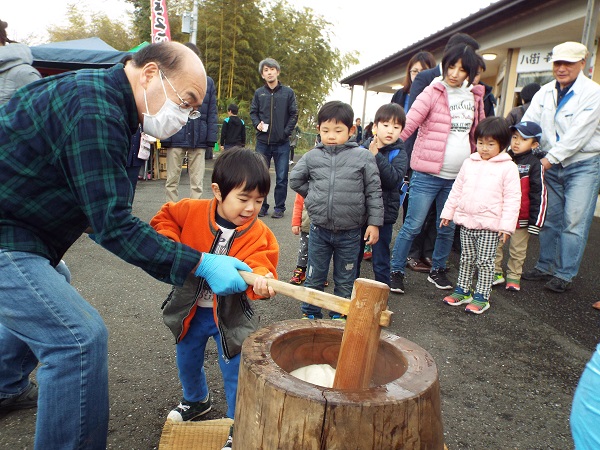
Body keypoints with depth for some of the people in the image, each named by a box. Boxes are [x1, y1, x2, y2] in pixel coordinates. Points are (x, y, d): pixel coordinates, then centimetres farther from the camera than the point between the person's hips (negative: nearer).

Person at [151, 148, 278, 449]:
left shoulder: (258, 234, -18)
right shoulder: (191, 211, -14)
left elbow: (259, 264, -29)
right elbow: (163, 220, 2)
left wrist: (261, 279, -51)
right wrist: (171, 244, -16)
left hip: (229, 314, -3)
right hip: (190, 309, 3)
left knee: (235, 372, 3)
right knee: (187, 361, 25)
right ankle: (196, 401, 56)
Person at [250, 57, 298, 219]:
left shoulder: (288, 92, 3)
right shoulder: (259, 93, 7)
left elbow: (294, 114, 3)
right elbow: (253, 112, 12)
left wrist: (286, 132, -8)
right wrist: (257, 124, -7)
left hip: (282, 143, -2)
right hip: (263, 141, 2)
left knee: (281, 178, 3)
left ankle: (280, 207, 14)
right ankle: (262, 206, 18)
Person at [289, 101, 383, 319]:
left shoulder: (364, 157, -6)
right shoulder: (312, 156, 0)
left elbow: (374, 192, -3)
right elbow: (295, 180, 14)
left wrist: (374, 223, -6)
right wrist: (314, 196, 7)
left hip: (350, 233, -1)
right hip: (319, 229, 2)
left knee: (345, 279, 14)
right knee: (314, 276, 14)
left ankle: (339, 315, 31)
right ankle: (310, 313, 30)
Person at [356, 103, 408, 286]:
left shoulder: (399, 154, -5)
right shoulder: (364, 147, 2)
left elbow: (394, 179, -23)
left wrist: (376, 157, -25)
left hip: (383, 215, -3)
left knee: (380, 262, 7)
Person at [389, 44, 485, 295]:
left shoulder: (475, 97, 10)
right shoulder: (433, 93, -6)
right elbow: (407, 125, -15)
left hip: (458, 177, 5)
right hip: (428, 174, -5)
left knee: (448, 228, 13)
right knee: (413, 226, -3)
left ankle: (438, 270, 31)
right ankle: (396, 271, 10)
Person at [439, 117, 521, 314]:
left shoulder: (508, 167, -6)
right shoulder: (469, 163, 7)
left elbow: (512, 198, -7)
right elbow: (457, 189, 14)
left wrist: (507, 225, -12)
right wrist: (448, 212, 13)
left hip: (490, 225, -4)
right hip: (466, 221, 5)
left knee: (485, 262, 3)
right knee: (466, 259, 15)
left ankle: (481, 297, 14)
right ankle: (462, 290, 27)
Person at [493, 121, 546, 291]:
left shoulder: (534, 164, -8)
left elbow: (539, 194, -8)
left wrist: (535, 221, -10)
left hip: (521, 218, -4)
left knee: (517, 250, 9)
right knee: (494, 246, 11)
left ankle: (513, 277, 23)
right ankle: (496, 273, 25)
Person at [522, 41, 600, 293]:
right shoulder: (545, 93, 5)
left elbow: (579, 133, -19)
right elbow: (528, 124, -2)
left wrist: (550, 158, -23)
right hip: (551, 167, 5)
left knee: (574, 222, -4)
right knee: (549, 220, 12)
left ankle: (565, 274, 7)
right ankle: (545, 266, 25)